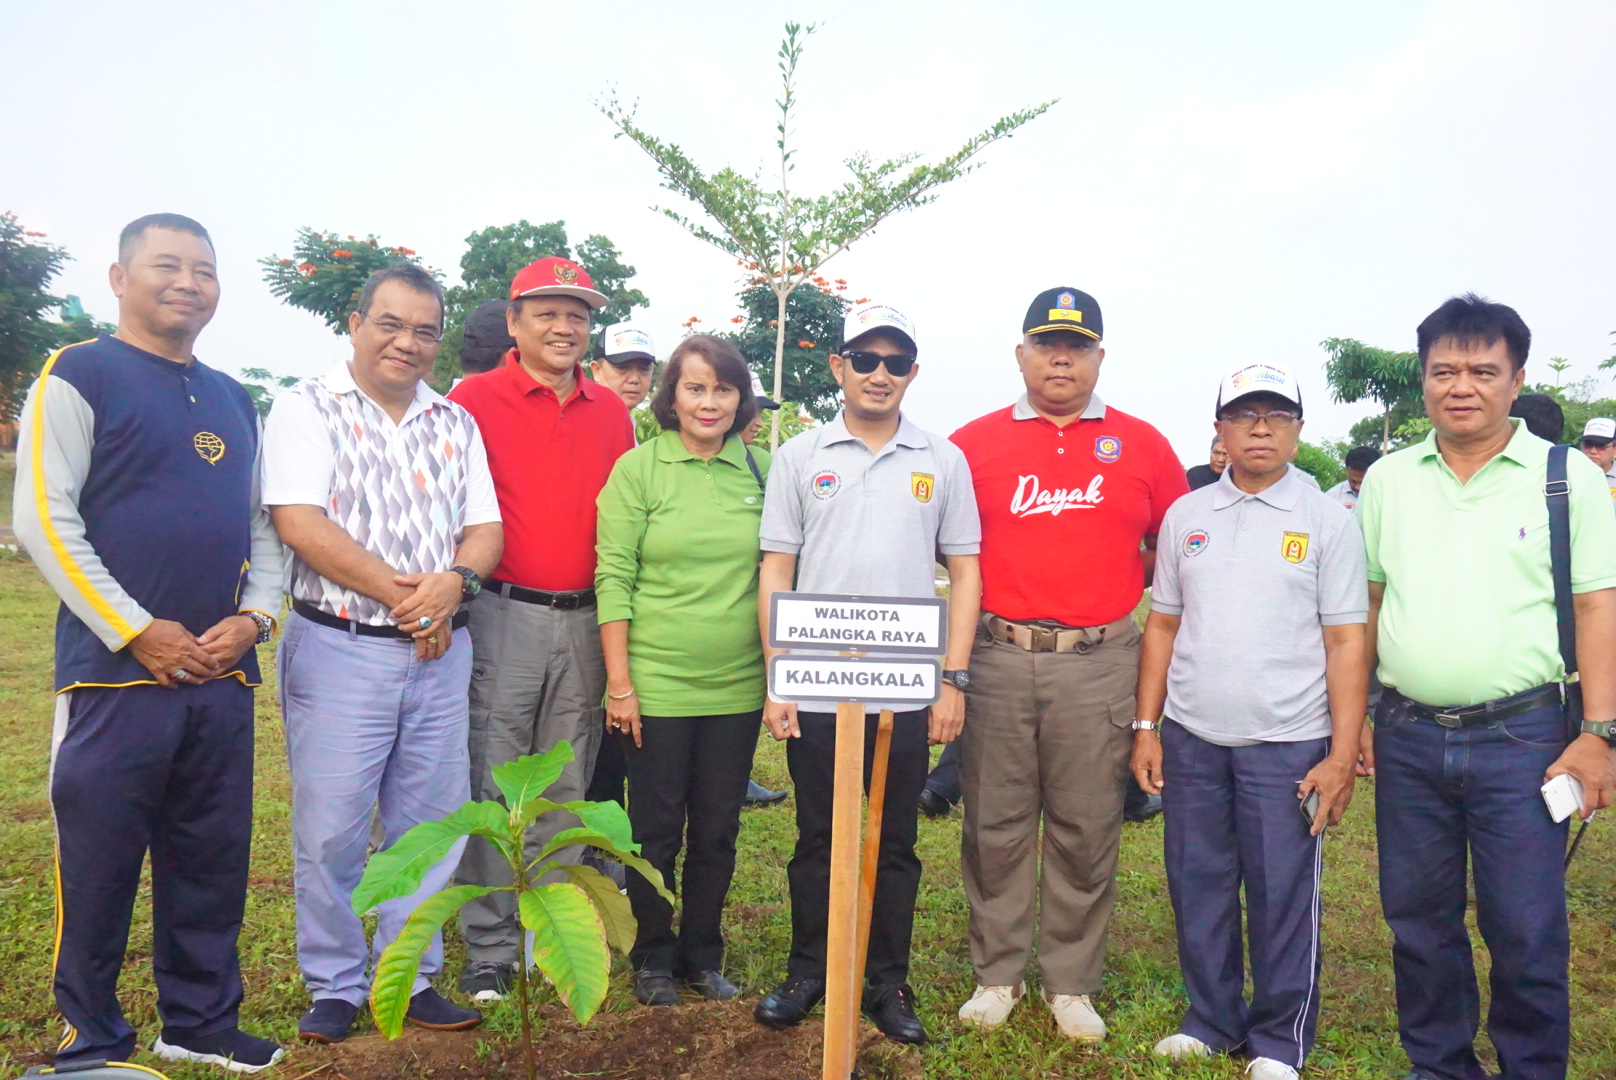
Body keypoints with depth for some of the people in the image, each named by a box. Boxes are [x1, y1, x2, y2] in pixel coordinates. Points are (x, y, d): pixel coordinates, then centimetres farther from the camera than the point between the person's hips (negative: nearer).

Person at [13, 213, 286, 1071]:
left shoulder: (234, 402, 16)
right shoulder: (80, 376, -2)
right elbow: (42, 518, -10)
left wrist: (254, 616, 0)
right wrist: (136, 632, -13)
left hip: (222, 674, 6)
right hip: (118, 670, -5)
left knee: (211, 859, 12)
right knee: (99, 863, 4)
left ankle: (201, 1021, 26)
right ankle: (92, 1041, 20)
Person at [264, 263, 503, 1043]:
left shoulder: (455, 423, 13)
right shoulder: (307, 408, 0)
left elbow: (486, 528, 8)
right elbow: (299, 522, -12)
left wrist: (454, 581, -13)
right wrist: (398, 592, -14)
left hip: (440, 652, 4)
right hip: (340, 648, -4)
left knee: (430, 825, 9)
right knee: (330, 828, 2)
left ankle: (411, 978, 23)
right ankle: (335, 987, 19)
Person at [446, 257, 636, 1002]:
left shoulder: (611, 411, 11)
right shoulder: (474, 399, -2)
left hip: (584, 620, 4)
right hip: (502, 614, -4)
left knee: (566, 790, 12)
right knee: (493, 785, 2)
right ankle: (488, 950, 15)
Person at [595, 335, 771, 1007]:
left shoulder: (762, 470, 3)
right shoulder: (639, 468, -5)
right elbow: (614, 579, -7)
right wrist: (619, 685, -10)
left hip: (737, 686, 3)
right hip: (656, 683, -3)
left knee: (718, 831, 13)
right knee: (655, 831, 10)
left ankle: (703, 956, 31)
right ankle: (653, 957, 29)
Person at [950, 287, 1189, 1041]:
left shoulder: (1142, 445, 8)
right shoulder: (973, 444, 5)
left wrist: (1125, 584, 8)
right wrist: (988, 588, 2)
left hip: (1097, 663, 0)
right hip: (995, 659, 0)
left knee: (1085, 831, 7)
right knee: (995, 825, 8)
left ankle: (1072, 984, 22)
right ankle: (997, 975, 23)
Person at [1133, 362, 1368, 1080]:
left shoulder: (1328, 520, 0)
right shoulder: (1185, 516, 8)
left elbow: (1346, 643, -3)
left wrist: (1343, 756, -8)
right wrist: (1146, 727, 7)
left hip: (1287, 744, -3)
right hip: (1192, 739, 3)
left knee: (1283, 897, 5)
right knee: (1198, 887, 12)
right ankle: (1211, 1022, 30)